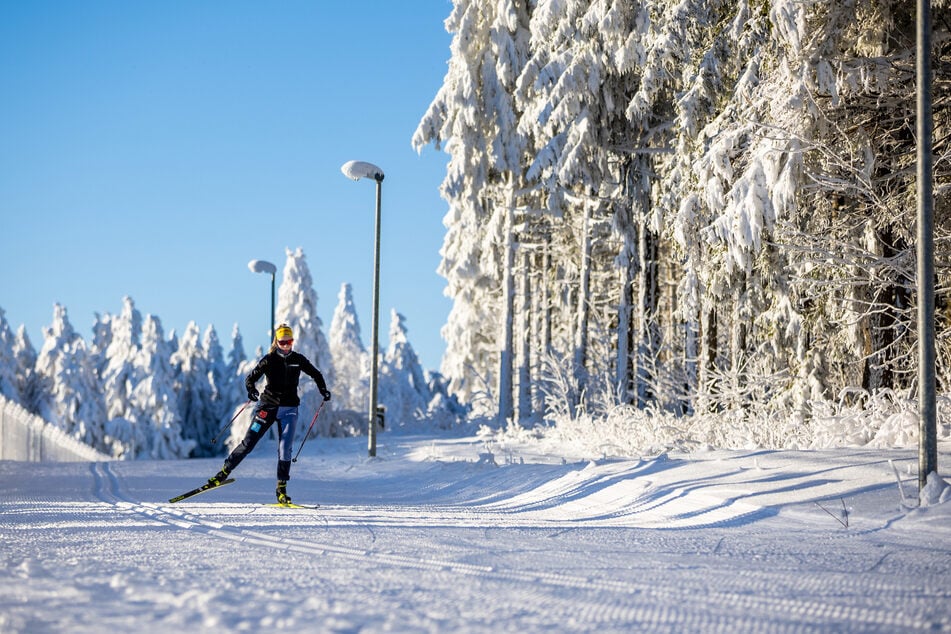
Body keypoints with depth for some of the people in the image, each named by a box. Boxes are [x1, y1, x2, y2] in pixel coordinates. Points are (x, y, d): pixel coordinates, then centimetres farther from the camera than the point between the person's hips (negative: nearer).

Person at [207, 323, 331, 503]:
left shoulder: (298, 359, 3)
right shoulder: (269, 360, -3)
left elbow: (316, 374, 17)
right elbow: (251, 377, -2)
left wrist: (323, 390, 2)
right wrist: (251, 390, -23)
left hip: (289, 409, 1)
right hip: (268, 406, -1)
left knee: (285, 449, -7)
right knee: (248, 442, -5)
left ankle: (282, 490, 0)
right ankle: (224, 471, 6)